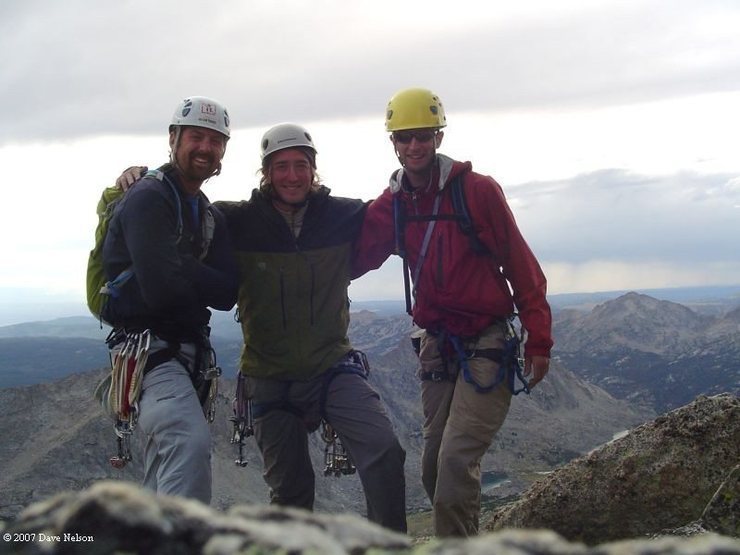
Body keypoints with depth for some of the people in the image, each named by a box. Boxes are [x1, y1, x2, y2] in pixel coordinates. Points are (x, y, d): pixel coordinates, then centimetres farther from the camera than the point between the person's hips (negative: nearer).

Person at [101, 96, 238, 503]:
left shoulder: (212, 217, 15)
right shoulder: (148, 198, -10)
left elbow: (227, 293, 0)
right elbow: (161, 286, -24)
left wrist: (182, 271, -13)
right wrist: (202, 278, -6)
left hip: (186, 352, 9)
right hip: (148, 347, -9)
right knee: (191, 441, -29)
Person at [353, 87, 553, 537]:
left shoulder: (477, 190, -9)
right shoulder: (392, 203, 6)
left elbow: (521, 265, -7)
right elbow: (352, 259, 1)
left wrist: (539, 339, -8)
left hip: (486, 344, -6)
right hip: (436, 346, 6)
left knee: (456, 463, -16)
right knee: (435, 470, 11)